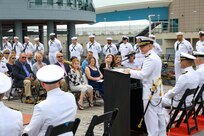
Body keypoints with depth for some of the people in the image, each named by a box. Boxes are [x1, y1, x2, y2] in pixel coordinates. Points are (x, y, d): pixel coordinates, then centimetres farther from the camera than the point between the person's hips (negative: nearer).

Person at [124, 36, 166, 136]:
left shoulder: (150, 58, -19)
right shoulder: (156, 57, 14)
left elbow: (143, 75, -23)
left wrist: (130, 72, -12)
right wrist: (137, 70, 11)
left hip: (150, 90, -10)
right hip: (157, 89, 10)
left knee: (151, 115, -2)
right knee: (159, 113, 16)